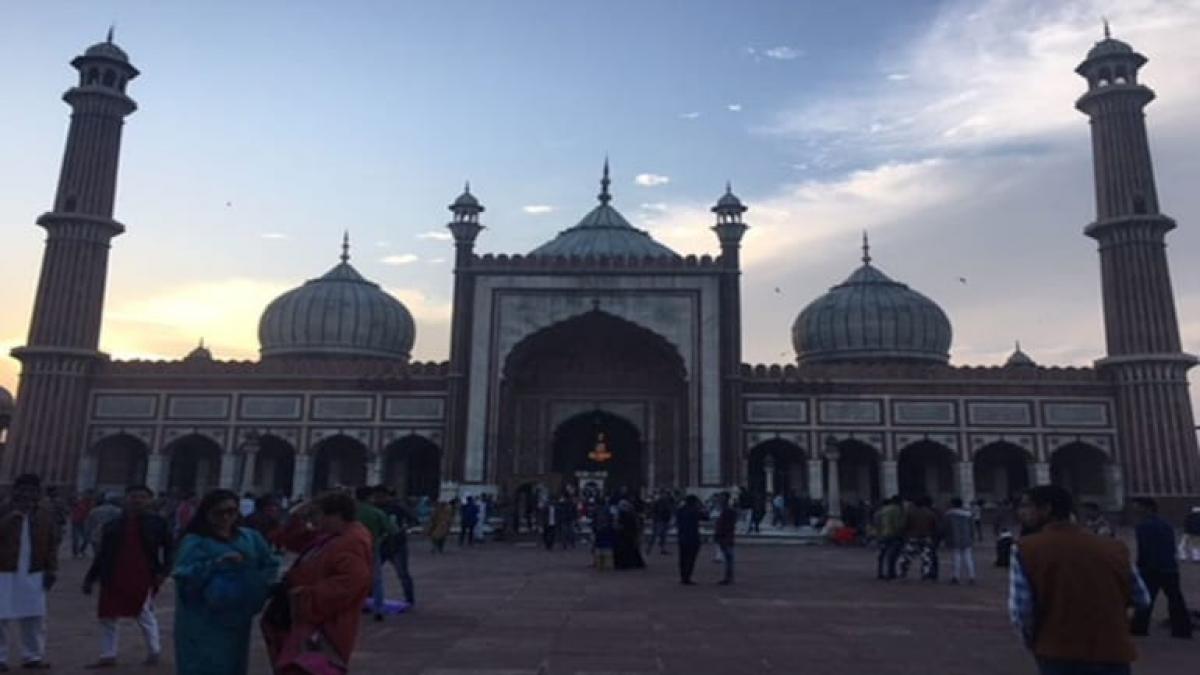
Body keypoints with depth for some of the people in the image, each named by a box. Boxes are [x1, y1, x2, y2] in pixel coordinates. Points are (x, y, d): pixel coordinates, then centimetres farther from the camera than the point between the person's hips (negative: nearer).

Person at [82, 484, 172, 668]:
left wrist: (163, 571, -11)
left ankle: (154, 652, 21)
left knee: (145, 615, 5)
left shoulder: (158, 523, 0)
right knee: (106, 617, 7)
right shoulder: (113, 525, 8)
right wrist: (90, 577, 9)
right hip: (114, 579, 4)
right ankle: (108, 656, 22)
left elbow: (169, 549, 1)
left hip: (143, 579, -3)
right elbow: (102, 554, 12)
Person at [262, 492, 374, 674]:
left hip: (324, 629, -11)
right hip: (310, 622, 11)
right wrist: (298, 518, 4)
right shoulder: (329, 537, 12)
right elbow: (294, 542, 22)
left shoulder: (353, 544, -23)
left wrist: (308, 596, -27)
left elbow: (350, 582, -34)